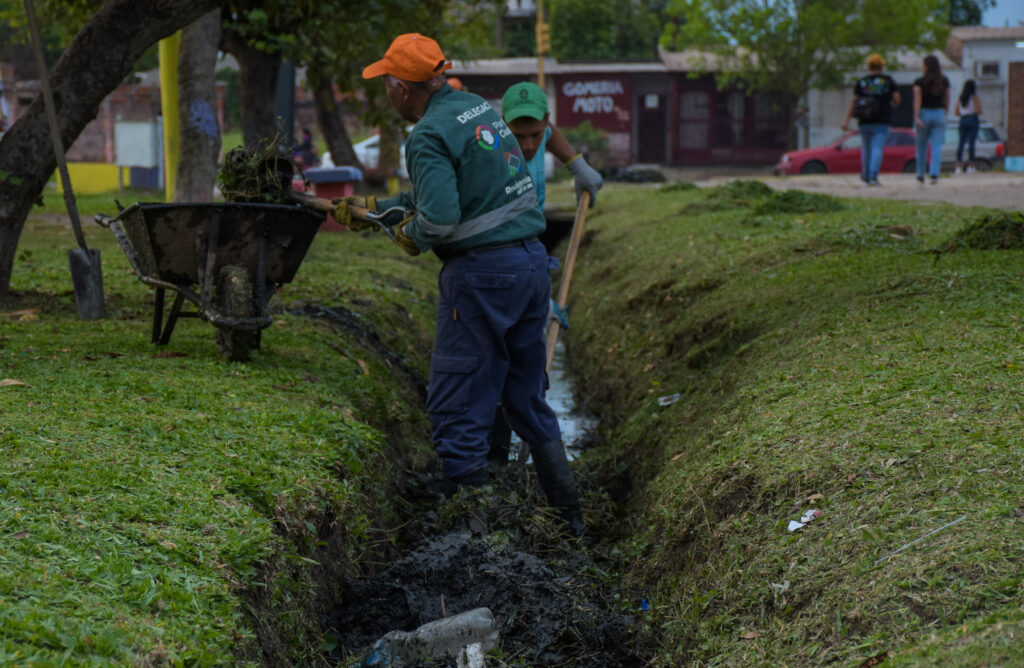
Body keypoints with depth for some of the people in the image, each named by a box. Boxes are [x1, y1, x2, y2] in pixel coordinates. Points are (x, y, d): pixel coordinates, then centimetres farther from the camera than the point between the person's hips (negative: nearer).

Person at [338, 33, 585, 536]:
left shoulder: (428, 136, -14)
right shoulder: (477, 107, 14)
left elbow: (440, 217, -27)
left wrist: (411, 237, -5)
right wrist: (374, 209, 27)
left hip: (482, 274, -9)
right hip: (532, 264, 9)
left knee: (457, 409, -1)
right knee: (526, 397, 19)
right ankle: (568, 515, 25)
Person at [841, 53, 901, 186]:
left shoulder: (861, 82, 3)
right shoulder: (888, 80, 0)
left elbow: (853, 102, -3)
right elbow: (897, 99, -2)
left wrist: (846, 120, -6)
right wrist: (890, 106, 21)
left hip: (864, 121, 2)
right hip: (882, 121, -2)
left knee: (866, 148, 18)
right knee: (877, 149, -7)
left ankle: (866, 176, 24)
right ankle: (873, 176, -21)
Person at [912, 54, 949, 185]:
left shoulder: (919, 82, -7)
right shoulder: (944, 81, 4)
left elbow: (917, 100, -15)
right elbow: (947, 99, 10)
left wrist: (916, 117, -21)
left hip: (924, 113, -1)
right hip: (939, 114, 1)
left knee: (921, 146, 13)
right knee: (937, 146, -5)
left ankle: (921, 175, 23)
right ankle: (934, 174, -21)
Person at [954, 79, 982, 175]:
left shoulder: (960, 98, 8)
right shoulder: (975, 97, -6)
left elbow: (957, 112, 10)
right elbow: (979, 111, -12)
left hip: (963, 120, 5)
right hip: (973, 119, -4)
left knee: (961, 144, 5)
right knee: (972, 143, -4)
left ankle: (959, 166, -2)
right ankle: (971, 166, -6)